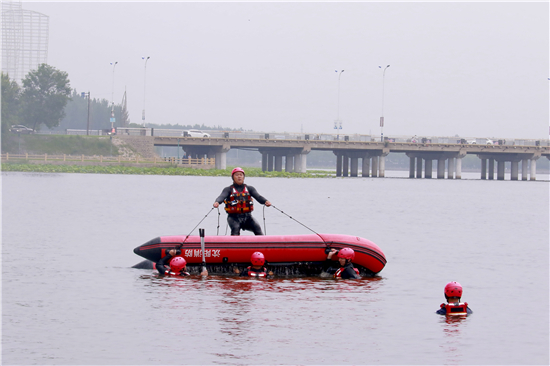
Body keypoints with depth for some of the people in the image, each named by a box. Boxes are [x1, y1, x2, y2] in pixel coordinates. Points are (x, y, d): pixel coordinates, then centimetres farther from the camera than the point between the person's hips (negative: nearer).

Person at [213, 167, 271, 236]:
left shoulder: (249, 188, 15)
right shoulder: (229, 189, 8)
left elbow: (258, 196, -1)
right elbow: (222, 196, -10)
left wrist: (265, 201, -24)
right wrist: (217, 202, -35)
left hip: (247, 217, 2)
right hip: (234, 217, -2)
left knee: (257, 228, -23)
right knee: (235, 229, -31)